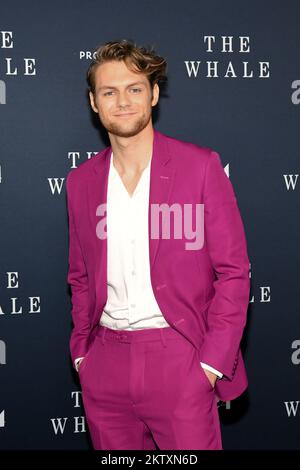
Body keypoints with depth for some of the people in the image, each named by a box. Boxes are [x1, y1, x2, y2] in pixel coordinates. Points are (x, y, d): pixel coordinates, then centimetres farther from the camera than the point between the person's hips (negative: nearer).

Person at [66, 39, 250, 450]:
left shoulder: (200, 165, -3)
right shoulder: (81, 181, 8)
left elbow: (233, 271, -4)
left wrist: (212, 361, -9)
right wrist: (81, 351, 7)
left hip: (178, 359, -3)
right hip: (106, 364, 4)